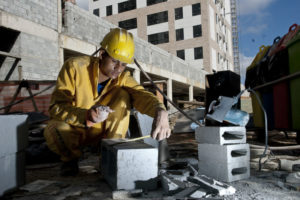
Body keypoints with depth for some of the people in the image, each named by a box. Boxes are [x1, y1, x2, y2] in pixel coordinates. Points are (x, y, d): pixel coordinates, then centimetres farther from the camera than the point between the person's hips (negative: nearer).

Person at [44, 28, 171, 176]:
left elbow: (141, 94, -30)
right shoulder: (74, 66, -20)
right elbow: (55, 108, -24)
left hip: (102, 131, 2)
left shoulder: (122, 77, -11)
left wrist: (160, 111, -54)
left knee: (123, 95, -20)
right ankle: (70, 158, -1)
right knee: (54, 130, -37)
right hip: (73, 128, -2)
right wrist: (86, 116, -45)